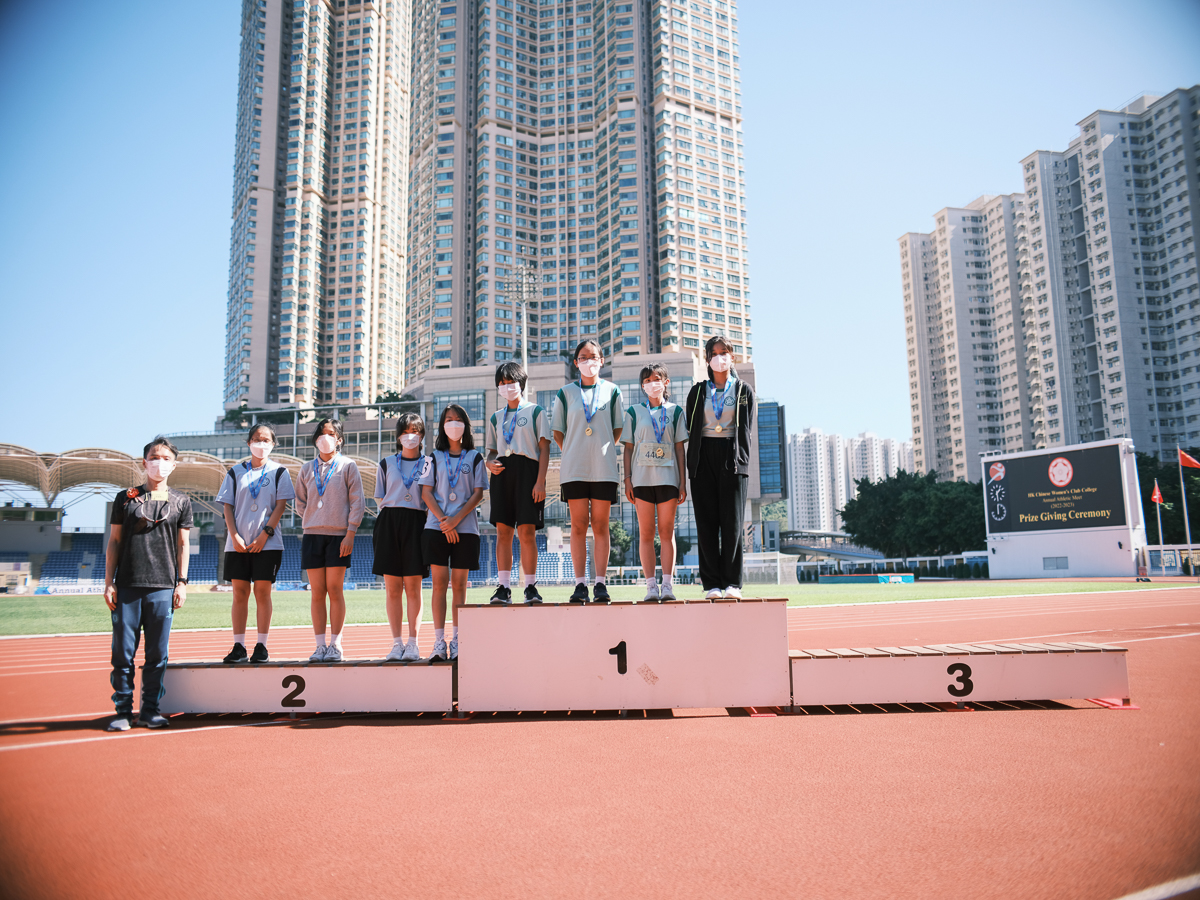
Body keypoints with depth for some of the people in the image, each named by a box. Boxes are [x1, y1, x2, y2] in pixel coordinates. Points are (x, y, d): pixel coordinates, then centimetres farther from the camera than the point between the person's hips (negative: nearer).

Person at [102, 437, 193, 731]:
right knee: (123, 651, 1)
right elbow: (114, 542, 9)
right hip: (127, 586, 0)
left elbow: (183, 544, 10)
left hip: (163, 587, 0)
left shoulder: (180, 501, 10)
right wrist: (109, 582, 2)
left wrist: (182, 582, 3)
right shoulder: (126, 498, 10)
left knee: (157, 653, 3)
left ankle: (150, 709, 13)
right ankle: (123, 710, 11)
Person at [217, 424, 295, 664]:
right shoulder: (235, 472, 11)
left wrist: (265, 534, -10)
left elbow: (280, 505, 0)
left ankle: (261, 646, 4)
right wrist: (234, 536, -5)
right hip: (238, 543, 2)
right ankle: (238, 646, 7)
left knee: (262, 592, -2)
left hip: (267, 543, -2)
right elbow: (228, 507, 8)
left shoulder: (279, 472, 6)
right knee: (240, 592, 2)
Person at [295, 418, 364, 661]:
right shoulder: (307, 469, 13)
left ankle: (335, 645, 3)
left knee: (334, 590, -3)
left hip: (338, 536, -3)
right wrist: (313, 521, 7)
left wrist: (350, 534, -9)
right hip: (312, 535, 3)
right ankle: (320, 646, 7)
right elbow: (300, 502, 21)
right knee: (317, 592, 2)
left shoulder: (347, 466, 3)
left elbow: (357, 503, -2)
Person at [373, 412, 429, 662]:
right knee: (393, 588, 0)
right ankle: (396, 643, 4)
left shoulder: (429, 463, 9)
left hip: (416, 524, -2)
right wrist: (393, 515, 4)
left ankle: (413, 644, -1)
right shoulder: (386, 464, 15)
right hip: (389, 524, 2)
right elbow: (379, 498, 16)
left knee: (413, 587, -4)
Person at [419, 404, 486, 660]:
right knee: (439, 583, -3)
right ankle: (439, 642, -1)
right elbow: (427, 492, 5)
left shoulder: (474, 457, 8)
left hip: (465, 528, -1)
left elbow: (478, 494, 1)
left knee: (459, 584, 1)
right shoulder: (435, 457, 12)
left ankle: (456, 642, 6)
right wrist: (442, 520, -9)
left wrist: (456, 519, -11)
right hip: (436, 527, 1)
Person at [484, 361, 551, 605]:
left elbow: (544, 449, 2)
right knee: (503, 532, -1)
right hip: (502, 473, 4)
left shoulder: (535, 411, 9)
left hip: (527, 470, -4)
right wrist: (490, 463, -2)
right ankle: (504, 587, 1)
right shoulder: (496, 417, 22)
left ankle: (531, 586, -2)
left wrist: (540, 481, -9)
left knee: (526, 532, -8)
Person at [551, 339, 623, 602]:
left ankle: (600, 583, 3)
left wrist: (604, 450, 6)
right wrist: (571, 454, 4)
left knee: (600, 524, 1)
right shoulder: (565, 393, 8)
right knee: (578, 524, 0)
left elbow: (617, 428, 14)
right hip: (574, 468, 0)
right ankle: (580, 583, 3)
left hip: (603, 468, 0)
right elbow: (558, 432, 13)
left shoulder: (612, 391, 9)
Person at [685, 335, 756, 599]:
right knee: (707, 522, -2)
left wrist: (740, 459, -5)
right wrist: (693, 462, 1)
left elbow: (747, 429, 7)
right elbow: (691, 429, 11)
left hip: (732, 458, -1)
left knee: (732, 521, -5)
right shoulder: (698, 391, 14)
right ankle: (712, 583, 2)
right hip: (703, 458, 1)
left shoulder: (744, 390, 11)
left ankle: (732, 582, 0)